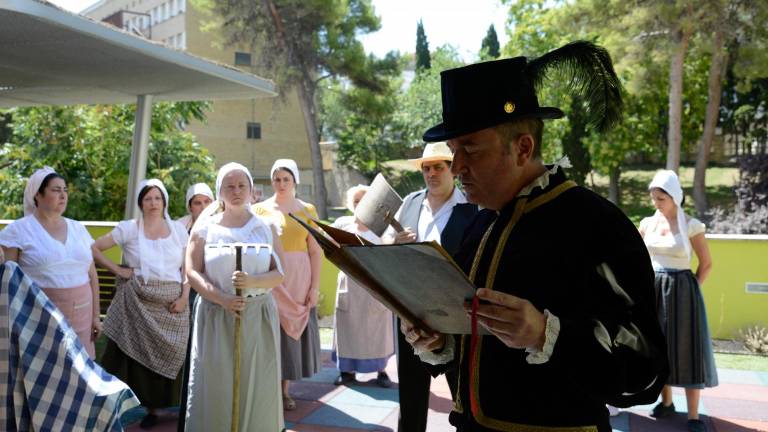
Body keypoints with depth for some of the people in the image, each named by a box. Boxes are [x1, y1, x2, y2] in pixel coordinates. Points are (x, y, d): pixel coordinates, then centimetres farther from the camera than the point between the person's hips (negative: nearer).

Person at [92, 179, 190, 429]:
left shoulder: (178, 229, 6)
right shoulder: (129, 228, 0)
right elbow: (94, 248, 0)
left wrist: (184, 297, -4)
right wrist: (117, 270, -5)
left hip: (171, 305, 2)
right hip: (137, 302, -2)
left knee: (166, 356, 4)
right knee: (136, 352, -2)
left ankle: (155, 407, 18)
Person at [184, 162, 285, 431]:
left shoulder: (265, 227, 7)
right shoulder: (205, 228, 6)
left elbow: (279, 274, 1)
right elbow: (193, 272, -1)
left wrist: (253, 281, -20)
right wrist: (222, 299, -16)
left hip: (258, 317, 1)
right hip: (216, 316, 0)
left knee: (256, 387, 2)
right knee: (216, 386, -1)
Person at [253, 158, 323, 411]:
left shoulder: (307, 210, 4)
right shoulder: (260, 209, 3)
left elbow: (315, 251, 2)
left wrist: (315, 286, -5)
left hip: (299, 280, 1)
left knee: (293, 329, 6)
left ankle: (285, 389, 19)